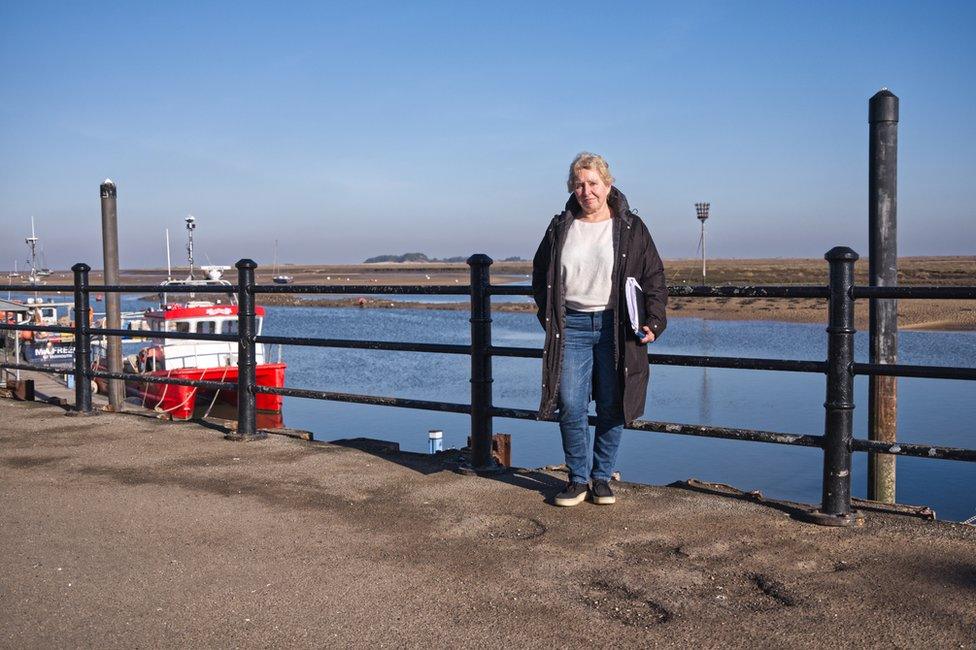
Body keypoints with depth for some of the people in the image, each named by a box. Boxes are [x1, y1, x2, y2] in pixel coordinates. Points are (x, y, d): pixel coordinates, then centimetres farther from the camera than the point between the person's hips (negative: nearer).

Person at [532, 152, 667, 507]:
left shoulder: (630, 228, 4)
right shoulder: (560, 228, 8)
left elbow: (654, 277, 6)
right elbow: (540, 275, 17)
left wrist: (653, 321, -5)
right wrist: (549, 317, 7)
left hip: (615, 327, -1)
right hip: (571, 327, 1)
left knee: (612, 407, 4)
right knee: (570, 407, -3)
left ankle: (602, 477, 19)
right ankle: (578, 479, 12)